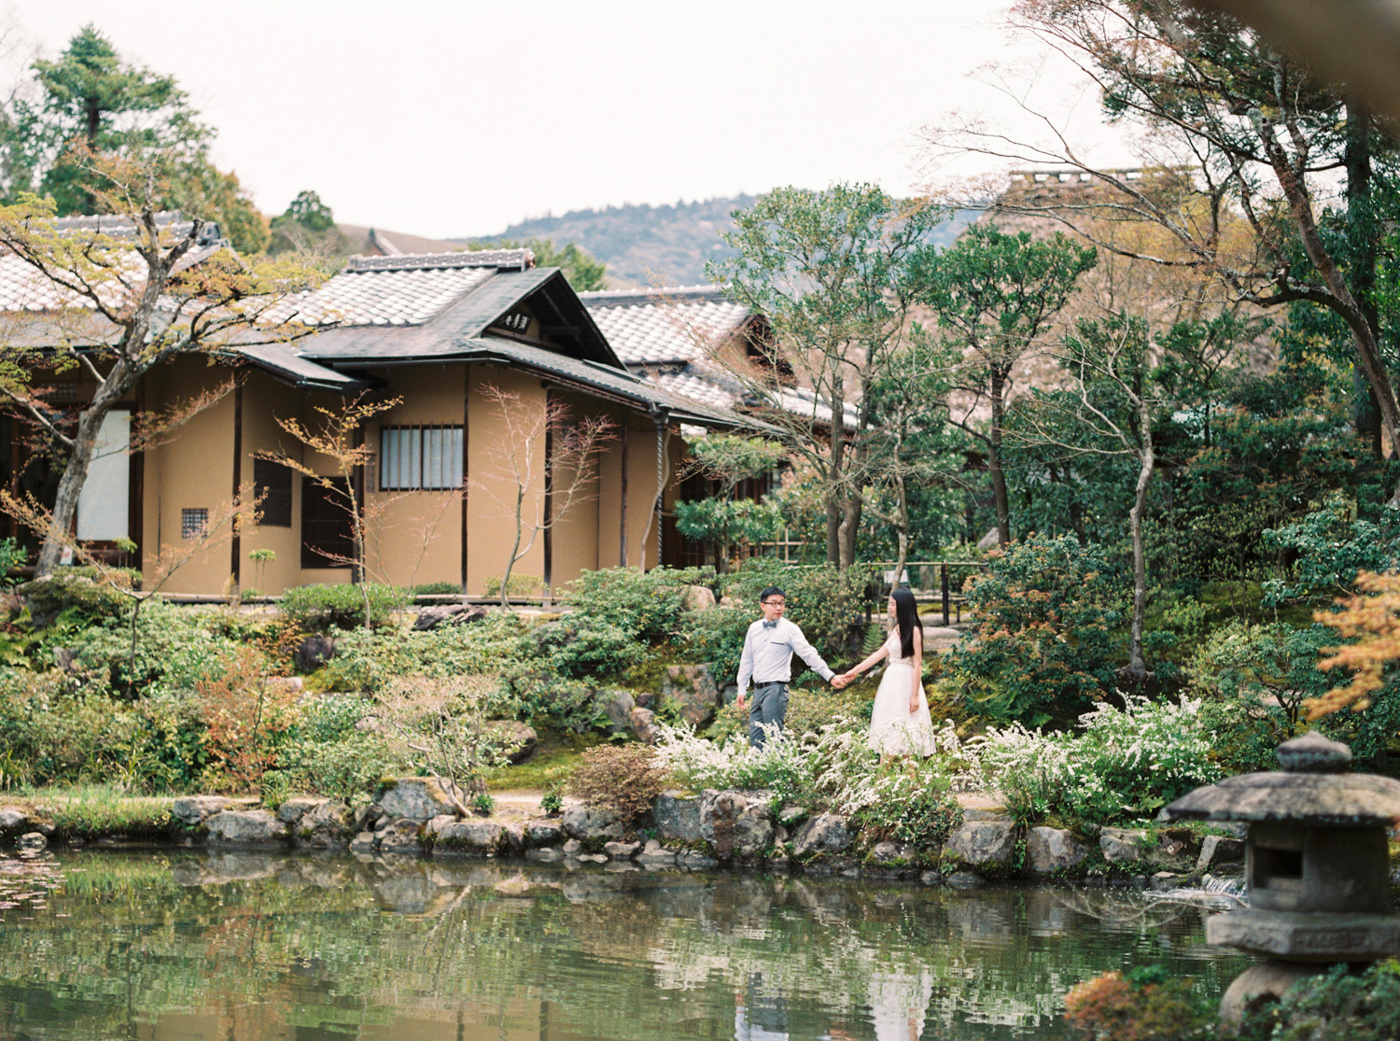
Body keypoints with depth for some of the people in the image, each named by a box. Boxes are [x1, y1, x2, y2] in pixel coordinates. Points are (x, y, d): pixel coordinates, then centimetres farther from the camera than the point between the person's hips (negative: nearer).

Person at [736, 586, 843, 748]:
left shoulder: (789, 630, -3)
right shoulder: (754, 629, 13)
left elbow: (809, 655, -6)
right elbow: (746, 660, 19)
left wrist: (830, 676, -15)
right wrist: (741, 690, 19)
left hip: (776, 690, -6)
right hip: (758, 690, 6)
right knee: (755, 739, 5)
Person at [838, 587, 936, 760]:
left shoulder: (913, 631, -9)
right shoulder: (896, 630, 14)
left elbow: (918, 665, -12)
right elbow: (879, 654, 17)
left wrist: (915, 695, -17)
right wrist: (852, 672, 17)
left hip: (905, 684, -8)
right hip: (892, 682, 8)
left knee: (905, 732, -7)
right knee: (887, 732, 3)